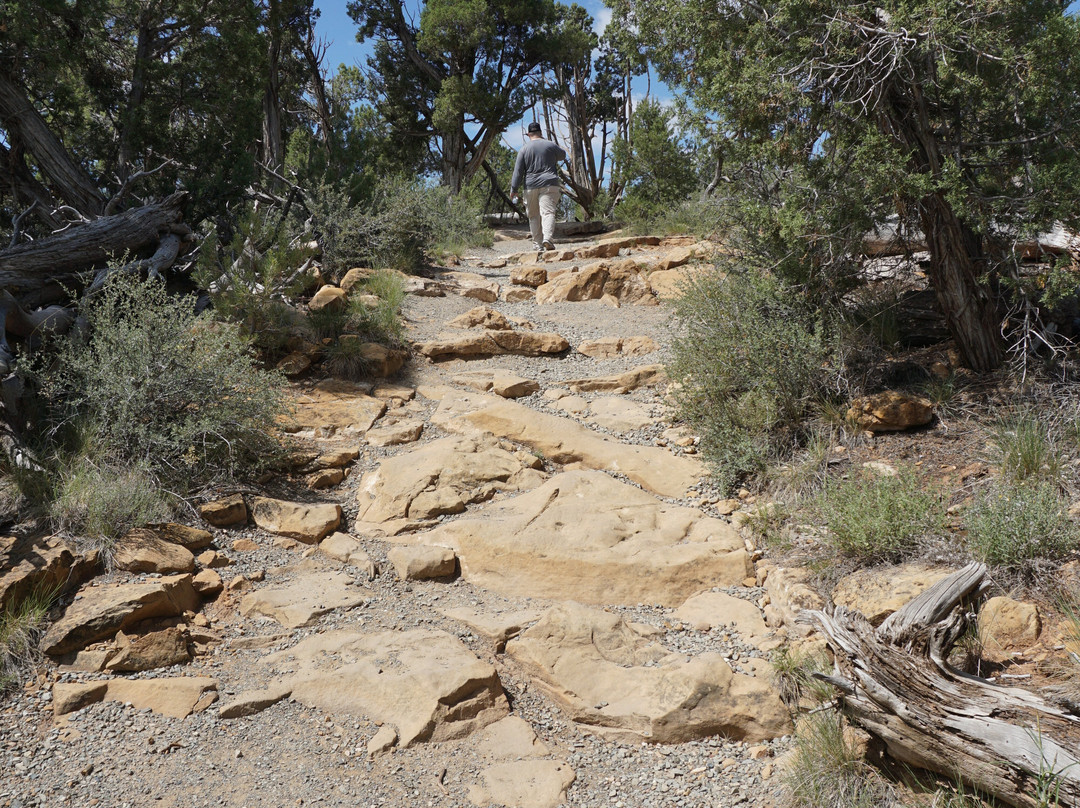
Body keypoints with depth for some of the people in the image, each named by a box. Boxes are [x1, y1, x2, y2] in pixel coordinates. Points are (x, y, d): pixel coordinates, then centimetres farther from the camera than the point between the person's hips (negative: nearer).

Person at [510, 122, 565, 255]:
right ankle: (548, 238, -33)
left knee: (534, 216, 8)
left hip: (531, 186, 1)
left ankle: (538, 246, 5)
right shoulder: (550, 145, 6)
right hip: (549, 184, -1)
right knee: (548, 212, -11)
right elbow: (563, 155, 26)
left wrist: (514, 189, 7)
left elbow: (518, 171, 2)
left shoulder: (524, 149, 5)